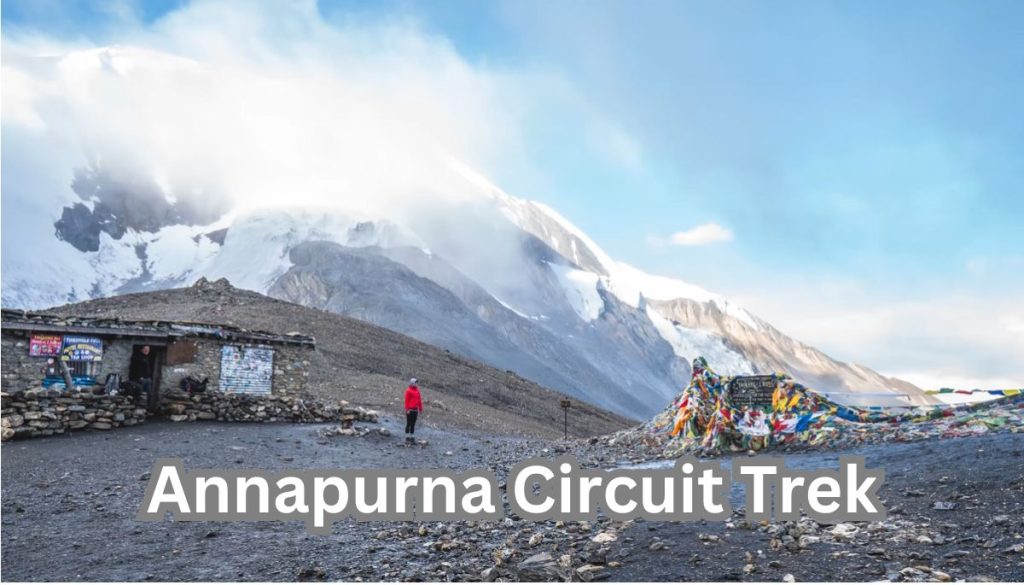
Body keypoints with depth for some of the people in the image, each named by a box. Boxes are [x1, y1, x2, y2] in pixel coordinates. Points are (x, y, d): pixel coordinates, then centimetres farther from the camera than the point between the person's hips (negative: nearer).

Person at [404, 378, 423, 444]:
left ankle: (412, 437, 17)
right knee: (408, 424, -1)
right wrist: (407, 409, -16)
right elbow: (407, 400, -12)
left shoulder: (417, 390, 12)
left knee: (413, 424, 11)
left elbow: (419, 400, 16)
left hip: (415, 410, 7)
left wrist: (420, 408, 14)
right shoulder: (408, 391, -9)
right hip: (410, 410, -7)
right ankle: (407, 438, 4)